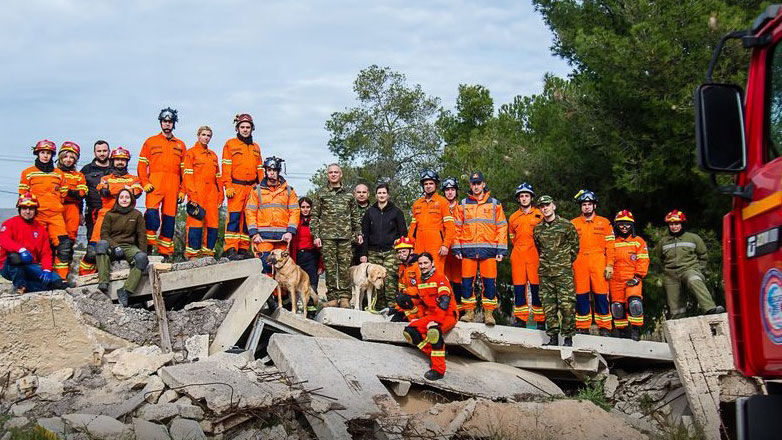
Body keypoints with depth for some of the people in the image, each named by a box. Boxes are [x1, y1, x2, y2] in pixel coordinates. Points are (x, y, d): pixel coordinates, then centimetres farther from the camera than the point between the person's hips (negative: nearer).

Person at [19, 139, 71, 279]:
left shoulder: (59, 174, 14)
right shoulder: (28, 173, 9)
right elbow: (23, 195, 10)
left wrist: (55, 206, 7)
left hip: (56, 214, 1)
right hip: (36, 215, -1)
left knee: (63, 245, -12)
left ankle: (62, 277, -9)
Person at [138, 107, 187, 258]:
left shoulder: (180, 145, 19)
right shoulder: (150, 142, 15)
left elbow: (184, 170, 14)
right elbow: (142, 165, 9)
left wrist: (182, 190, 6)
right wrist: (145, 183, -5)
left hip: (173, 186, 2)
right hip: (155, 183, -2)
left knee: (169, 218, -1)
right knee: (152, 212, -20)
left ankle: (165, 251, 2)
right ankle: (149, 244, -10)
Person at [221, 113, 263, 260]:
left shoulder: (256, 147, 20)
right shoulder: (230, 144, 6)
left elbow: (259, 169, 19)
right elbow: (226, 167, -1)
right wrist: (228, 186, -11)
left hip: (252, 187, 5)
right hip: (236, 187, -5)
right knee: (234, 216, -11)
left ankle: (244, 249, 9)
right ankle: (230, 249, -13)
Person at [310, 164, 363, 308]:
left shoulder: (348, 195, 16)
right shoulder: (320, 194, 10)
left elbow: (355, 216, 20)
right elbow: (314, 216, 6)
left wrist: (358, 233, 11)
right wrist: (316, 235, -3)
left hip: (345, 236, 1)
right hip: (327, 235, -1)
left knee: (345, 266, -3)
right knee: (330, 267, -2)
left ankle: (344, 297, 1)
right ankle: (332, 297, 2)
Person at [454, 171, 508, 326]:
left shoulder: (494, 204, 10)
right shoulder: (463, 204, 12)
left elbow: (502, 227, 7)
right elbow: (457, 227, 11)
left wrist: (501, 250, 0)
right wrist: (457, 248, 3)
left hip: (488, 250, -1)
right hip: (468, 249, 1)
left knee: (489, 282, -3)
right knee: (466, 281, 1)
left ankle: (489, 312, 5)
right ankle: (469, 311, 11)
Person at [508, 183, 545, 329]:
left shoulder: (539, 215, 4)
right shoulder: (513, 218, 15)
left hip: (534, 255, -3)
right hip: (518, 256, 4)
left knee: (536, 288, -5)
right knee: (518, 288, 2)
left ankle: (540, 321, -1)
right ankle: (521, 319, 8)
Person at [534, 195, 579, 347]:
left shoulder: (566, 225, -1)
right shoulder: (537, 229, 10)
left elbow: (575, 246, 7)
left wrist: (567, 262, 10)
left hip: (564, 271, -4)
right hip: (545, 272, 4)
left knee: (567, 305, -8)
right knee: (548, 306, 4)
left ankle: (568, 337, 0)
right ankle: (553, 337, 11)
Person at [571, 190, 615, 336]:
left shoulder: (604, 223, 10)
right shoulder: (573, 224, 11)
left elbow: (610, 246, 6)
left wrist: (610, 265, -2)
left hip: (598, 264, -1)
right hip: (579, 265, 1)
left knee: (601, 295, -3)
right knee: (581, 296, 2)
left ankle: (604, 327, 4)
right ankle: (582, 327, 10)